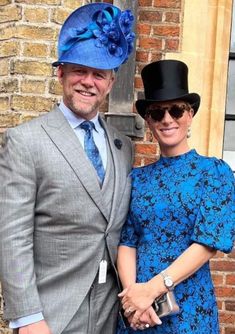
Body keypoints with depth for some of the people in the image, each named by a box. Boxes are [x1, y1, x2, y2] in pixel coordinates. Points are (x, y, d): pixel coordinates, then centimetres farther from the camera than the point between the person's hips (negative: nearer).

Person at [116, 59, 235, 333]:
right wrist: (131, 290, -15)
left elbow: (209, 242, -12)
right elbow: (126, 240, 3)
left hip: (188, 306, -3)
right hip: (135, 306, 3)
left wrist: (151, 289, -18)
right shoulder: (137, 177, 6)